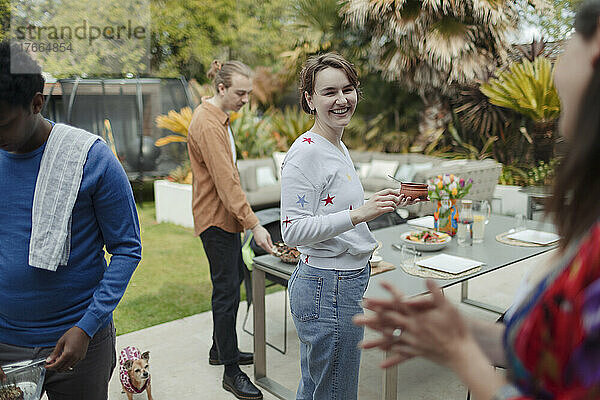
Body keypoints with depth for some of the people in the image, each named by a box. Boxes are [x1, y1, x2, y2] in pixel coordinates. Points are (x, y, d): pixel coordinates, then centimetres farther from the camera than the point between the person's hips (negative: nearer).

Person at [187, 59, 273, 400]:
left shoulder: (218, 117, 14)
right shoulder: (208, 124, -19)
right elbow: (226, 181, -26)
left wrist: (245, 216, 20)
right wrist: (254, 224, -27)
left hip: (226, 216, 11)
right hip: (216, 219, -11)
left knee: (234, 279, 18)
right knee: (227, 290, -5)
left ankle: (221, 349, 33)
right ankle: (231, 372, 5)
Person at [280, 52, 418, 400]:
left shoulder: (339, 148, 12)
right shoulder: (305, 152, -18)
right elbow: (293, 231, -23)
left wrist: (385, 204, 13)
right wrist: (358, 214, -29)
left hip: (348, 282, 9)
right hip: (327, 289, -9)